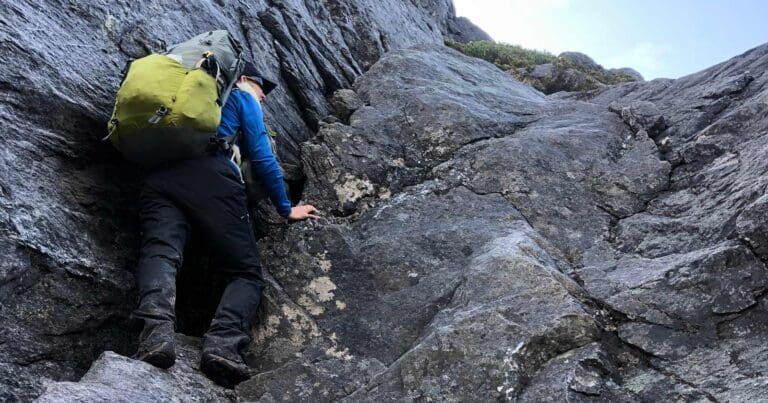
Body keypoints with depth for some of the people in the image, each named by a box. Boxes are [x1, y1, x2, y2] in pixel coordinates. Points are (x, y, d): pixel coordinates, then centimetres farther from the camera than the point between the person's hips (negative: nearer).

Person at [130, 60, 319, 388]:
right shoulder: (242, 98, 23)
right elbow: (262, 159, 14)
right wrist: (286, 209, 22)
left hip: (160, 176, 5)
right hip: (211, 176, -5)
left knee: (160, 252, -19)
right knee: (246, 272, -1)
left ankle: (156, 330, -50)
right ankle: (223, 344, -28)